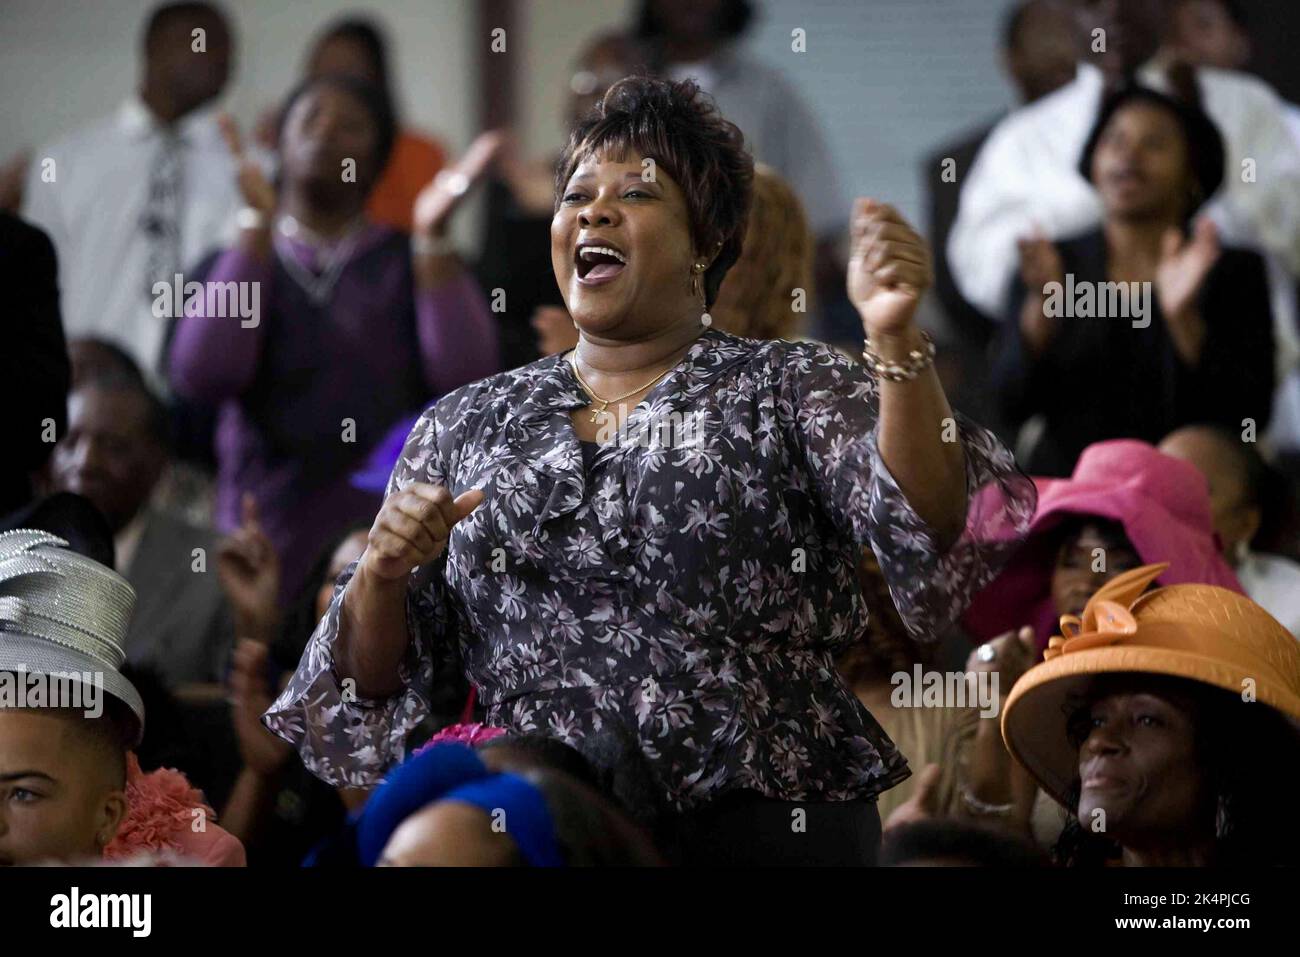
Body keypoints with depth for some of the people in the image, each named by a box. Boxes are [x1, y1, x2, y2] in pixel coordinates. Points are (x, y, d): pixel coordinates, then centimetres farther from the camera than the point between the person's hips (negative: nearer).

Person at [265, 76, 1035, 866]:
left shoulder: (791, 391, 2)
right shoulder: (463, 427, 11)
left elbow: (925, 528, -17)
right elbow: (373, 684, 11)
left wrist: (894, 339, -31)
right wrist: (383, 572, -10)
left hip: (764, 829, -3)